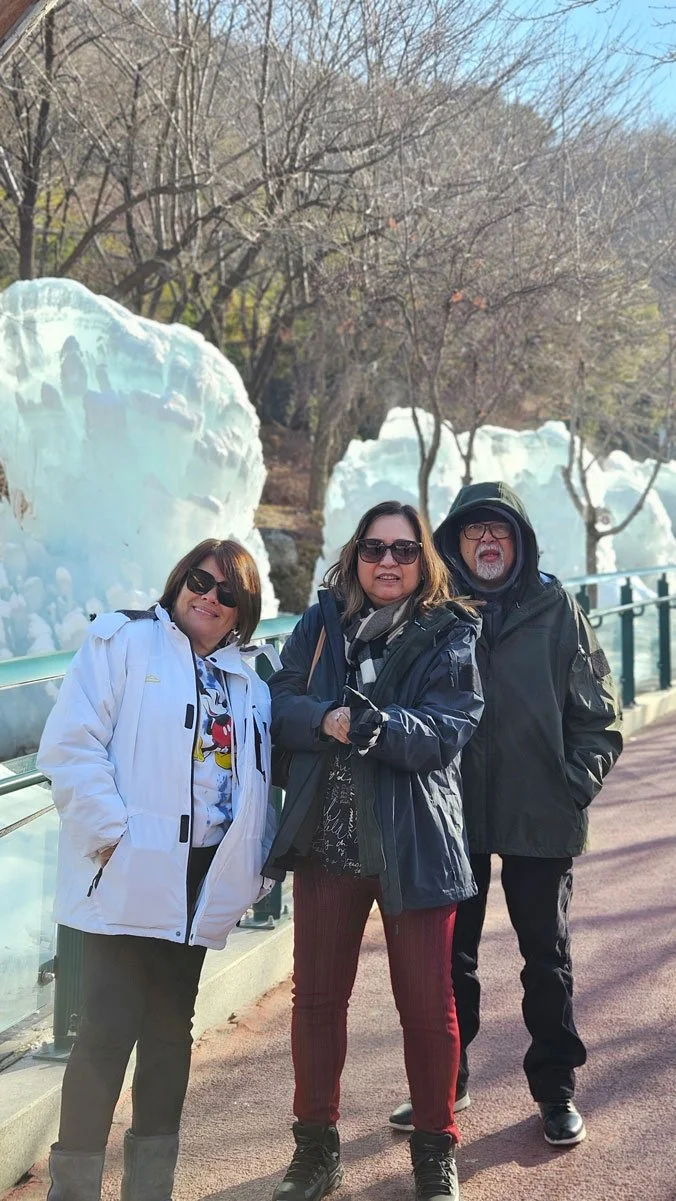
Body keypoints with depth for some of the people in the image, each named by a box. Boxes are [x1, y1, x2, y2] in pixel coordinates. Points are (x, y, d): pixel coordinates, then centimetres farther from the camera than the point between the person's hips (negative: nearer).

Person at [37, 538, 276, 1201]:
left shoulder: (247, 682, 16)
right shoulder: (122, 642, -2)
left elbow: (256, 783, 18)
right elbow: (70, 746, -11)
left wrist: (252, 864, 6)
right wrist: (115, 836, -16)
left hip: (202, 881, 6)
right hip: (126, 877, -6)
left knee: (171, 1030, 13)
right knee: (107, 1031, -8)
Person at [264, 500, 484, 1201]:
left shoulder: (450, 635, -1)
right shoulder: (322, 623, 7)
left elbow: (447, 729, -12)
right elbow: (281, 703, 1)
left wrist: (375, 723, -28)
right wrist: (325, 719, -20)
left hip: (412, 844, -2)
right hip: (326, 838, 3)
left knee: (426, 1002, 5)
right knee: (316, 996, 10)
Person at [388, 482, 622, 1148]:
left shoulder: (557, 610, 0)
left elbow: (598, 714, 1)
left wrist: (576, 785, -7)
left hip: (541, 817, -1)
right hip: (453, 815, 1)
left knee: (547, 955, 10)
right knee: (449, 955, 11)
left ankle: (556, 1087, 24)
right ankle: (444, 1080, 27)